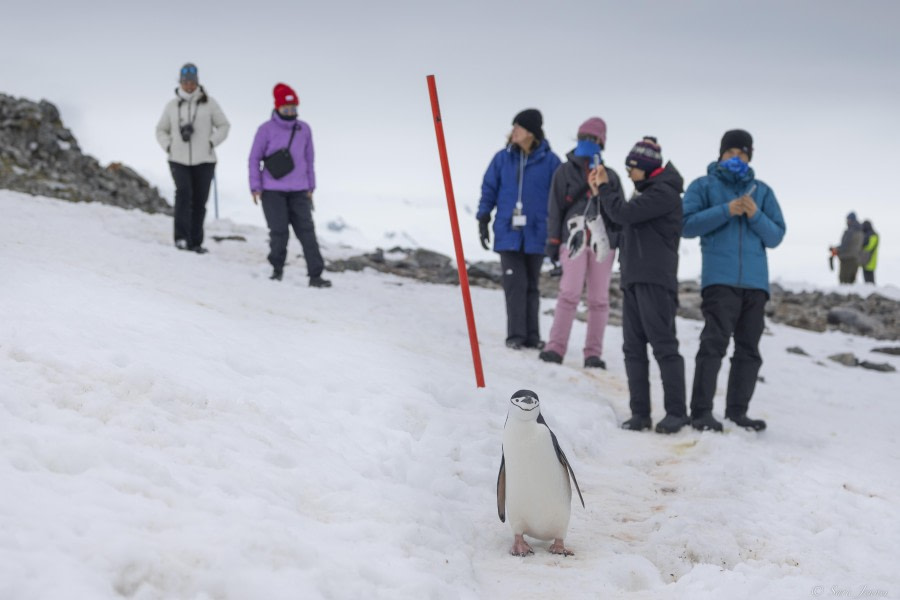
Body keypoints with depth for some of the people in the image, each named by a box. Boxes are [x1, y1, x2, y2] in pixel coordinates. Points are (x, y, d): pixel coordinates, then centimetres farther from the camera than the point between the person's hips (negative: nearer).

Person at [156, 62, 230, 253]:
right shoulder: (172, 106, 9)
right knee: (183, 192, -22)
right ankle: (181, 237, -24)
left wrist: (211, 143, -5)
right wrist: (168, 147, 3)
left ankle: (195, 241, 13)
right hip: (179, 160, 0)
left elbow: (223, 126, 9)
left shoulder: (208, 103, 3)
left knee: (199, 201, 3)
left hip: (203, 160, 0)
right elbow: (161, 130, 21)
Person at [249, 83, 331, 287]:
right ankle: (277, 269, 18)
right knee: (279, 231, -6)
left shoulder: (304, 129, 7)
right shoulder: (266, 130, -3)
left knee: (306, 231, -7)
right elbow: (254, 159, 3)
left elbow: (309, 159, 15)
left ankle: (315, 275, -8)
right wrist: (255, 187, -2)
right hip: (272, 191, -2)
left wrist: (310, 187, 13)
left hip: (298, 191, 3)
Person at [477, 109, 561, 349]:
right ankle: (516, 335, -1)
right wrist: (483, 220, 5)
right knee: (515, 284, -6)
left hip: (536, 234, 0)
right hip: (508, 232, 1)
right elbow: (489, 189, 11)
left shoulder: (549, 161, -2)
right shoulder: (503, 158, 4)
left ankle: (531, 335, 14)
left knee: (531, 285, 7)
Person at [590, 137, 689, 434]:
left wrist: (605, 188, 0)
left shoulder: (664, 193, -9)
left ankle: (676, 412, -7)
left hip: (655, 279, -10)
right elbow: (625, 219, 24)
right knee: (633, 347, 5)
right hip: (632, 278, 10)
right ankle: (640, 412, 5)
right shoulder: (648, 192, 22)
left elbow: (624, 214, -16)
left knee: (663, 345, -9)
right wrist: (602, 191, 14)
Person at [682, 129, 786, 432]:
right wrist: (726, 211, -12)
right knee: (714, 344, -15)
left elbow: (776, 236, 11)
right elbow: (687, 225, -3)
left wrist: (756, 216, -8)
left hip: (755, 281, 4)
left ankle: (737, 411, 11)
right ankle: (701, 412, -15)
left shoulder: (762, 191, 17)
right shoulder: (703, 186, 10)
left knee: (749, 349, 5)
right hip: (719, 279, -4)